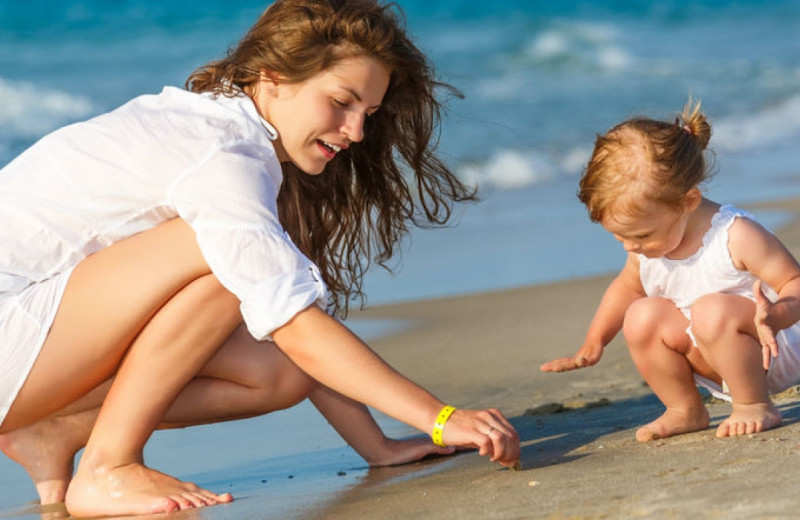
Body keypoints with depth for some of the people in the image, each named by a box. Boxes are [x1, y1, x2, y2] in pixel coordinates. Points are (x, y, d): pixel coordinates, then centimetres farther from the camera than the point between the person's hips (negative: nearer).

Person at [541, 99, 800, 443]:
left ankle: (754, 406, -17)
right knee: (642, 317, -13)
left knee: (712, 309, -34)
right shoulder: (646, 247, -3)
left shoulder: (734, 235, -24)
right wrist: (592, 346, 16)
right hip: (712, 360, 7)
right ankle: (685, 410, 2)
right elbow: (627, 287, 19)